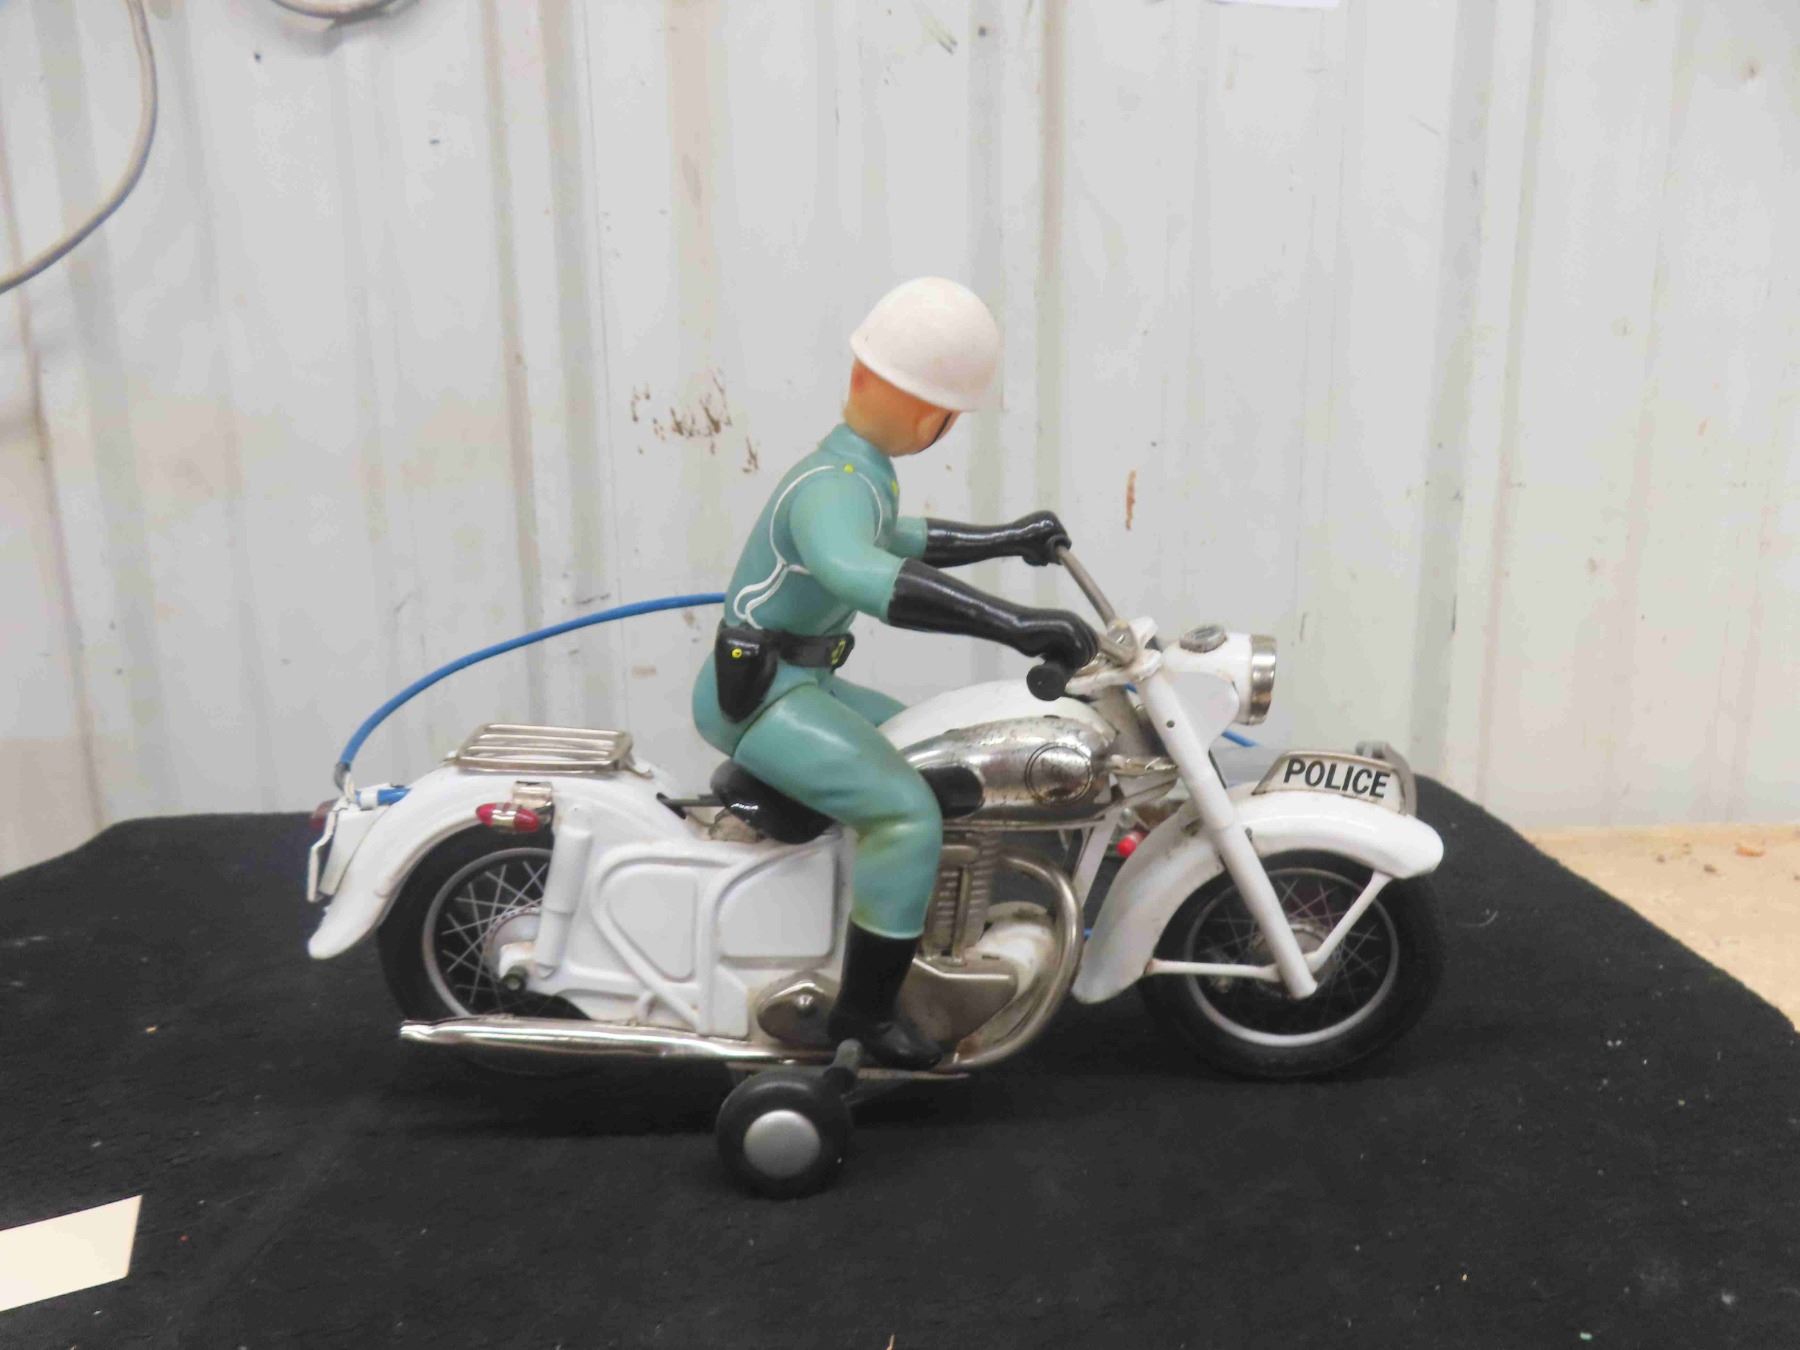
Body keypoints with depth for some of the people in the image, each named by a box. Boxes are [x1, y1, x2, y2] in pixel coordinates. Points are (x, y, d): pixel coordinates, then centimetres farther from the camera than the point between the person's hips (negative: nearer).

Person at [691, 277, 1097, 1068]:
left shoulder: (860, 472, 9)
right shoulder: (835, 486, -24)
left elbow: (886, 541, 31)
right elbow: (856, 571, -47)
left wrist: (1004, 540, 28)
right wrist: (1017, 625, -51)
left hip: (797, 681, 11)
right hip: (758, 694, -11)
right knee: (908, 813, -23)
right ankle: (864, 1009, -10)